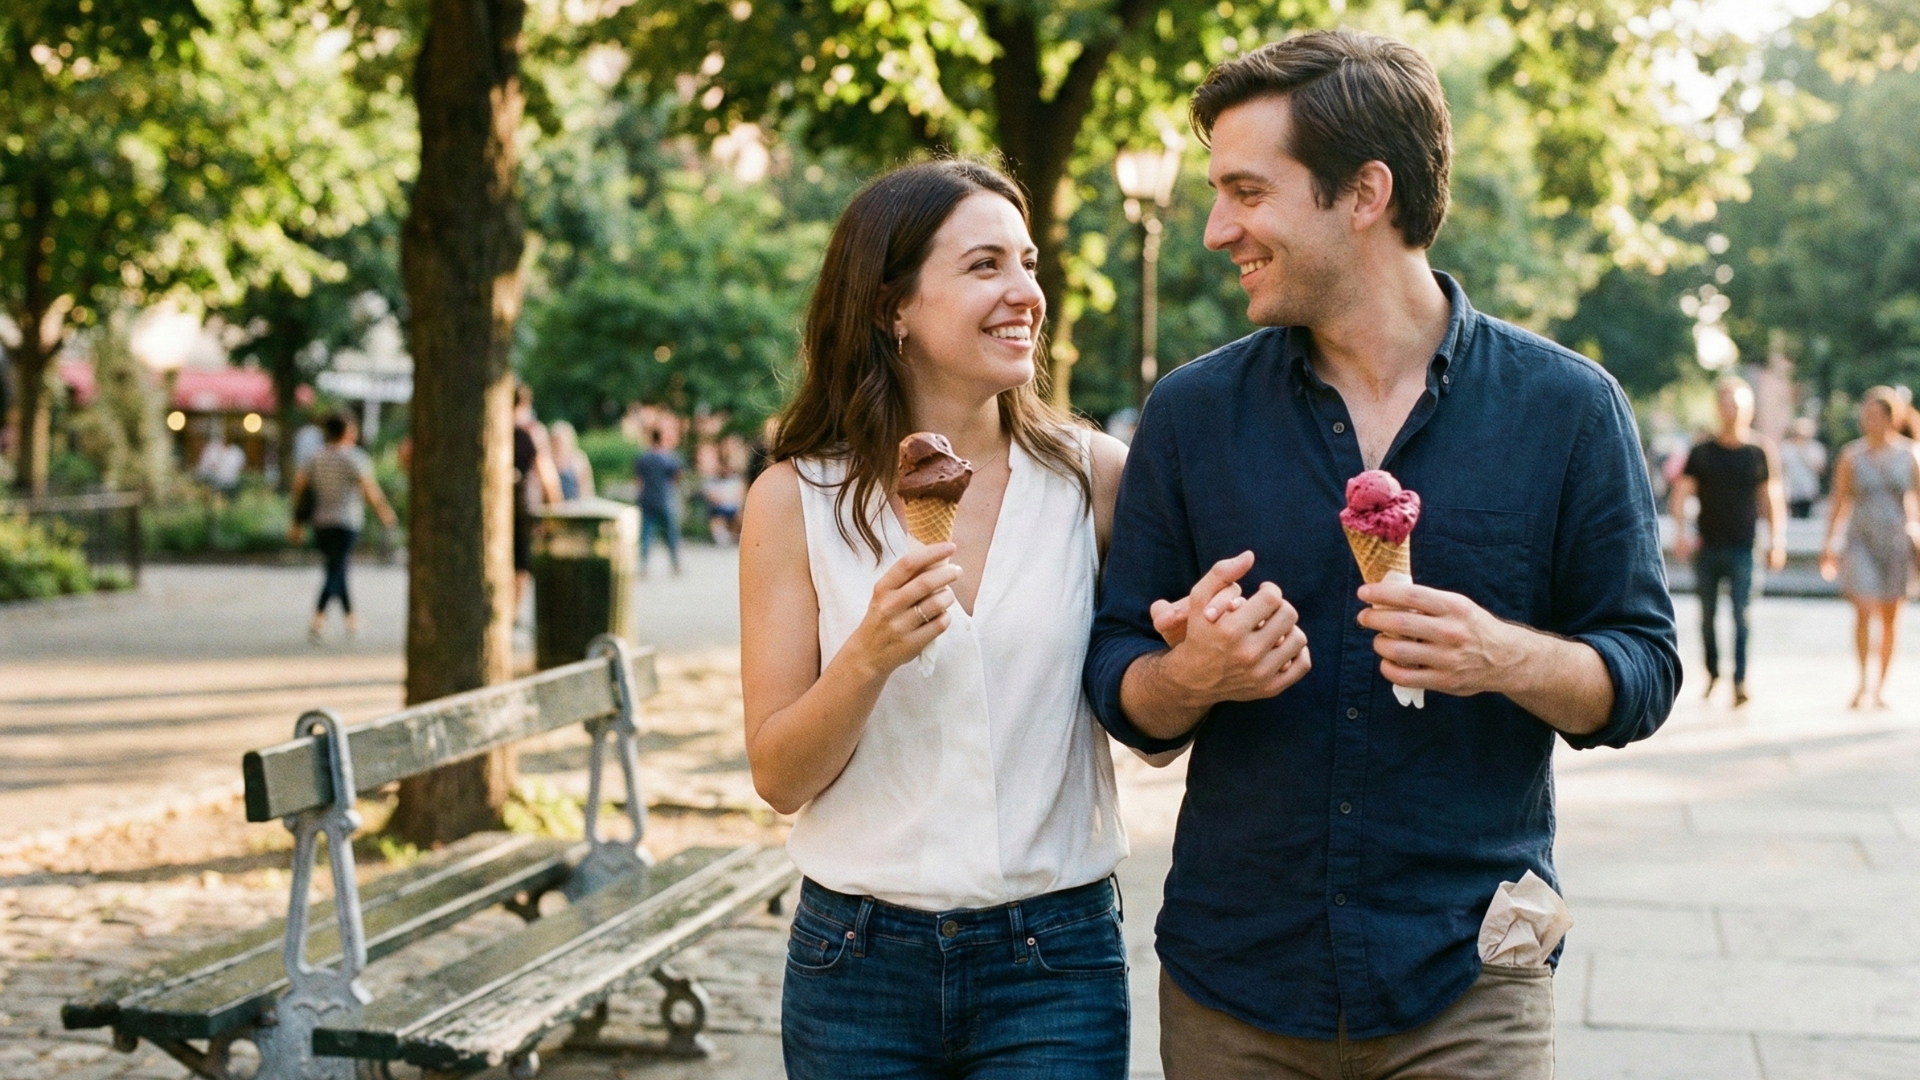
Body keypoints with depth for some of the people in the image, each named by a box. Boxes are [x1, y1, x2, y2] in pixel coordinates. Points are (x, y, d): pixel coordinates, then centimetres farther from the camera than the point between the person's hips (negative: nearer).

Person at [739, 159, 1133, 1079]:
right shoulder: (798, 499, -3)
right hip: (859, 961, 0)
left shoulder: (1094, 477, -3)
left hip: (1055, 961, 0)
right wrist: (871, 655, -21)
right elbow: (778, 777, -3)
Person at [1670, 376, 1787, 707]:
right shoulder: (1702, 452, 5)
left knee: (1740, 613, -10)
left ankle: (1740, 679, -13)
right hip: (1707, 547, 2)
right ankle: (1712, 671, 23)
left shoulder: (1759, 454, 2)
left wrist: (1777, 542, -2)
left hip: (1742, 549, -2)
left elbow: (1773, 498, 5)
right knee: (1708, 614, 8)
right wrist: (1681, 532, -9)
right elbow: (1681, 493, 5)